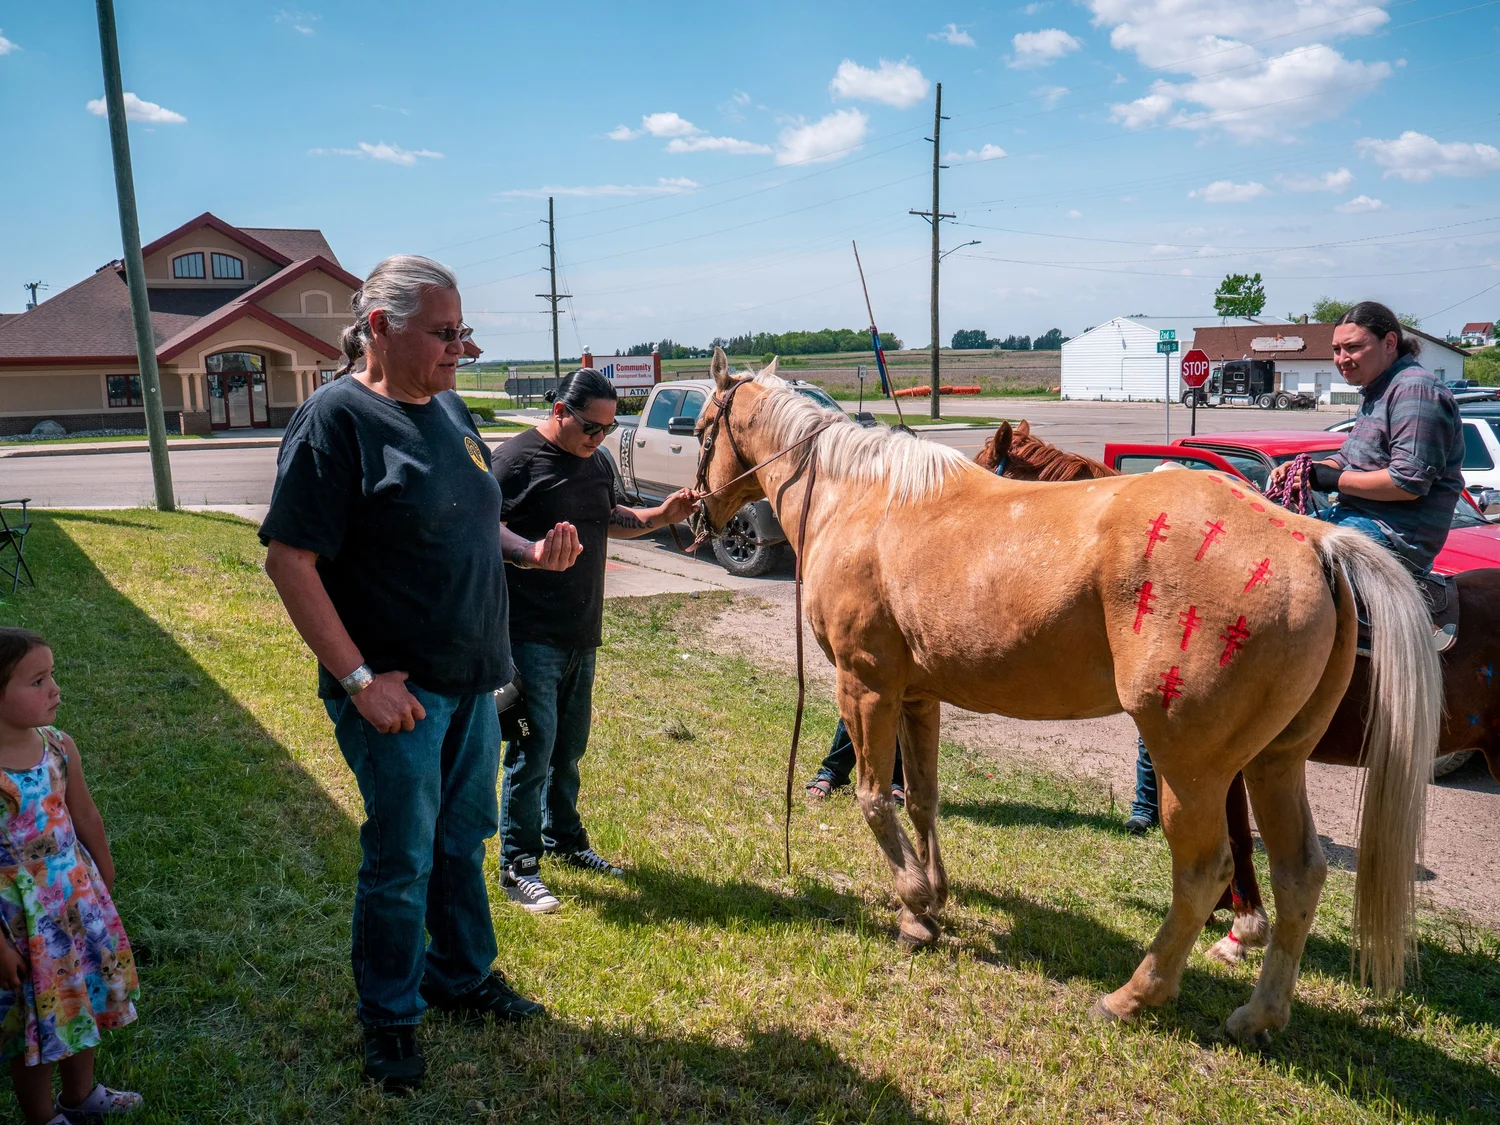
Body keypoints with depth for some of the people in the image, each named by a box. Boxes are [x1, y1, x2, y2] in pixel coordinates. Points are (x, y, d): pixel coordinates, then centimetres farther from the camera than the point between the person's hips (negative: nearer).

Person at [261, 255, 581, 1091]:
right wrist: (359, 679, -21)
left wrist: (531, 551, -2)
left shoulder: (450, 408, 7)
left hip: (473, 679, 7)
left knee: (463, 841, 20)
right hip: (398, 692, -7)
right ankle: (390, 1019, 29)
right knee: (401, 860, 8)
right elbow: (289, 561, -19)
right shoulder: (336, 418, -16)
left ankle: (463, 975, 41)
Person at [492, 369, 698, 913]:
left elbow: (609, 521, 24)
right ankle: (517, 866, 7)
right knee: (534, 748, -5)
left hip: (581, 634, 8)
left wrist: (663, 515, 11)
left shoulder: (597, 462, 11)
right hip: (531, 637, -8)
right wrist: (536, 552, -29)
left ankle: (564, 838, 36)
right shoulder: (516, 461, -14)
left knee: (570, 745, 19)